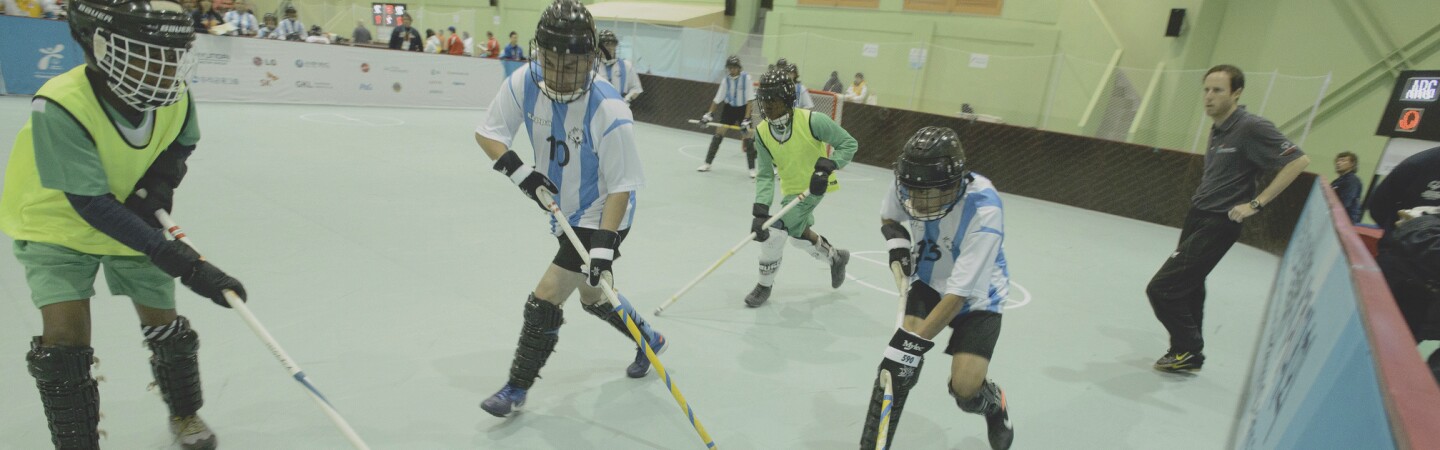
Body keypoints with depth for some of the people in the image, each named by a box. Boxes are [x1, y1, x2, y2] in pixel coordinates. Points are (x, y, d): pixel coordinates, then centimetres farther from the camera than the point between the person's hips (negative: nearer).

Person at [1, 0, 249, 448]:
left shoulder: (174, 99, -19)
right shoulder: (60, 106, -33)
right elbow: (92, 206, -34)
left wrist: (159, 183, -15)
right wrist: (175, 257, -43)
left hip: (134, 221, 4)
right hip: (57, 225, -3)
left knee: (162, 322, 9)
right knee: (64, 335, -13)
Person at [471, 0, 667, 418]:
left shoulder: (610, 113, -29)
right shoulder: (523, 83, -14)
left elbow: (620, 188, -23)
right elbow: (487, 133, -3)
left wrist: (604, 245, -28)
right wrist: (518, 169, -21)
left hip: (601, 219, -7)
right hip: (566, 211, 7)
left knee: (544, 302, -5)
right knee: (593, 295, 21)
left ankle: (517, 388, 17)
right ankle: (649, 340, 46)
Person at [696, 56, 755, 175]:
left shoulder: (746, 78, -15)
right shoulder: (726, 80, -7)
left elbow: (749, 99, -14)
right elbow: (718, 98, 1)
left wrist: (747, 118, -19)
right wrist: (709, 113, -2)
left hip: (743, 109, -3)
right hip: (729, 108, 3)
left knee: (747, 137, -6)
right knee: (719, 133, 1)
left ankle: (752, 169, 3)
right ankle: (707, 164, 11)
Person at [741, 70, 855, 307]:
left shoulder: (812, 121, -24)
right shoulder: (762, 132, -11)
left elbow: (849, 143, -15)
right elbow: (765, 175, -10)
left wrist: (828, 165, -30)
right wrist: (760, 208, -23)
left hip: (815, 186, -6)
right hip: (791, 189, 6)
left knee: (776, 231, -16)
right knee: (797, 233, 22)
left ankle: (765, 285, 5)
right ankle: (835, 257, 50)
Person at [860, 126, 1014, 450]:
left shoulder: (984, 210, -36)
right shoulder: (909, 183, -22)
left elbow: (959, 293, -35)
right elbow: (888, 216, 5)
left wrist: (916, 341, -38)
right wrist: (897, 240, -16)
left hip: (977, 294, -3)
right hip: (930, 280, 4)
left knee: (965, 388, -13)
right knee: (900, 367, -17)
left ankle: (994, 404, 25)